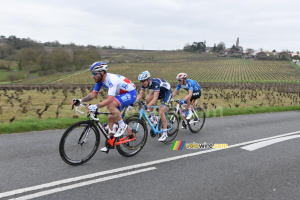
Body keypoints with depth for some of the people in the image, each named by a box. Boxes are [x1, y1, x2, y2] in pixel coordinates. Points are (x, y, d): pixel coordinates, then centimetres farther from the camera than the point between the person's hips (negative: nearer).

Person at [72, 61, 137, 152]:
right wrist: (80, 101, -15)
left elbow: (110, 99, -41)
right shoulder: (100, 80, -4)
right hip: (122, 95, 9)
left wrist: (96, 106, -51)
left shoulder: (111, 79, -32)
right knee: (111, 118, 4)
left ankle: (122, 125, -12)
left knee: (111, 105, -32)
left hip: (131, 94, -9)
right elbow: (93, 94, -2)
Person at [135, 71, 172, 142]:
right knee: (147, 98, -18)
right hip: (159, 92, 8)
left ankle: (165, 133, -5)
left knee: (161, 112, -18)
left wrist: (147, 106, -56)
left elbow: (155, 98, -43)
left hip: (167, 92, -7)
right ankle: (153, 117, 0)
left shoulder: (155, 82, -37)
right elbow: (141, 95, -11)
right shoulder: (144, 83, -16)